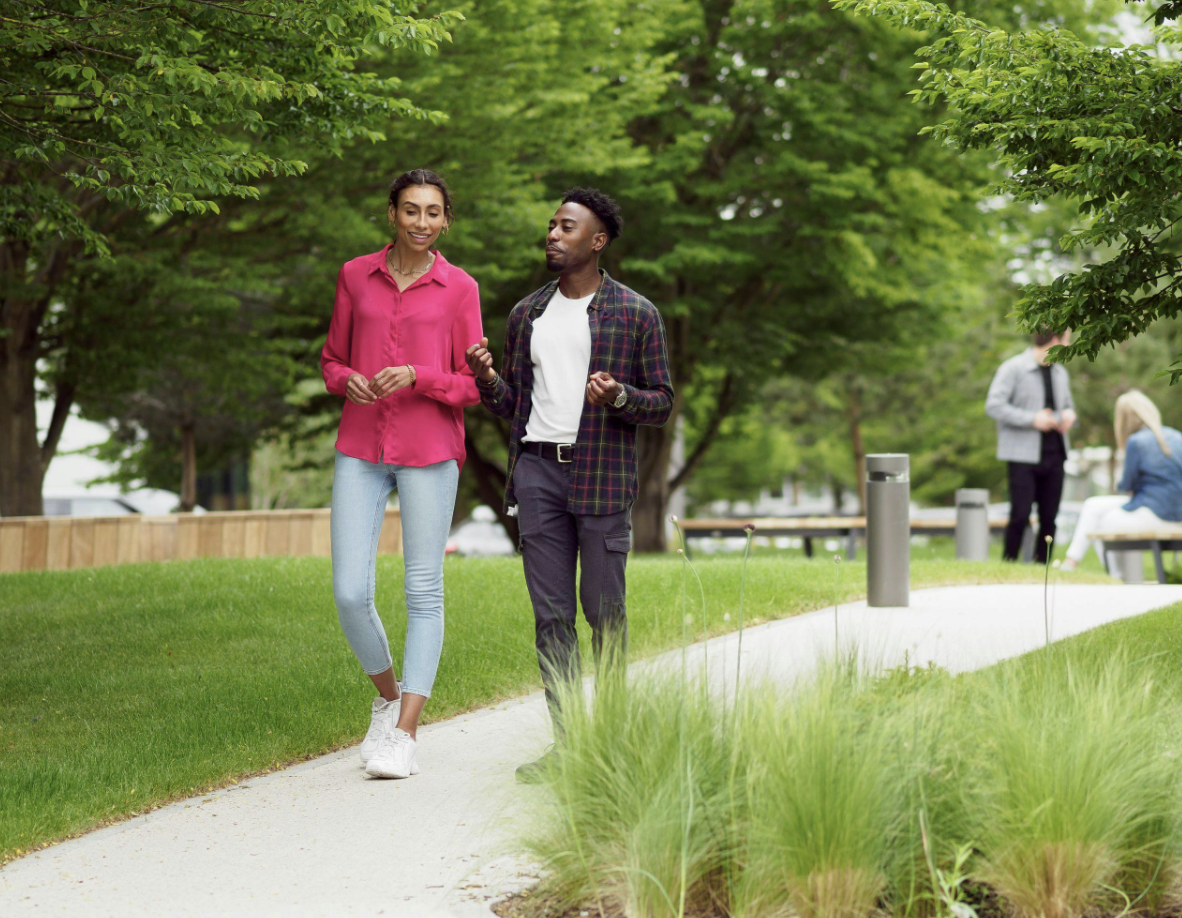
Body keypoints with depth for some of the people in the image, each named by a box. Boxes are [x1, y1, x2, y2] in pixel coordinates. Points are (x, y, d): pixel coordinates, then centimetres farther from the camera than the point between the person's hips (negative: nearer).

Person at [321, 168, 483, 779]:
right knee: (350, 593, -4)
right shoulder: (355, 276, 9)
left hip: (429, 451, -2)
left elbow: (472, 385, 2)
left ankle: (404, 736, -1)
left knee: (424, 591, -4)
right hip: (361, 448, 2)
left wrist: (417, 376, -16)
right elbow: (332, 359, 15)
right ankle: (387, 697, 22)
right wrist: (348, 381, -7)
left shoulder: (458, 288, 2)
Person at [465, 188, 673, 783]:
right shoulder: (526, 315, 14)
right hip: (538, 470, 4)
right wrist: (486, 379, -4)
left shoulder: (636, 314, 2)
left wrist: (618, 396, -18)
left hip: (602, 476, -4)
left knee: (604, 609, -1)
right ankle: (567, 743, 3)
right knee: (551, 612, 0)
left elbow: (662, 403, 2)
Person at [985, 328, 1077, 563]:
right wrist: (1032, 419, -18)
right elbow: (993, 406, -13)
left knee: (1049, 519, 4)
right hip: (1024, 457, -6)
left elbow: (1068, 403, 28)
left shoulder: (1060, 373, 15)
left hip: (1054, 456, 6)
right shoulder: (1013, 369, -6)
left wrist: (1069, 415, 2)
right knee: (1020, 516, -10)